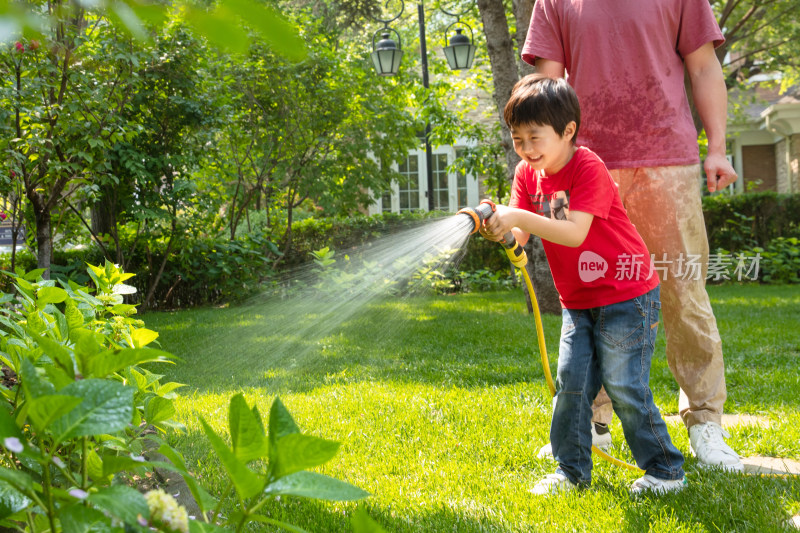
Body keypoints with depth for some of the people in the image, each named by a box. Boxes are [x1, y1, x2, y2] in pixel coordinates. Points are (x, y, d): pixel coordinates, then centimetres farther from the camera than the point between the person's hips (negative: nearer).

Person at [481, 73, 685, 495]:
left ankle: (664, 471, 10)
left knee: (624, 388, -5)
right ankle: (572, 471, 15)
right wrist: (496, 226, -30)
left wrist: (518, 217, -39)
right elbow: (521, 235, -8)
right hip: (577, 300, 7)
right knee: (570, 384, 3)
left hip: (626, 295, -7)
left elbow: (574, 233, -32)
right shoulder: (528, 173, 2)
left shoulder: (588, 168, -20)